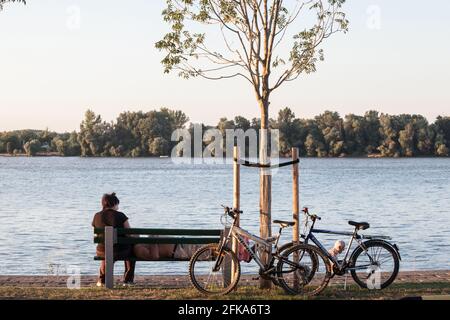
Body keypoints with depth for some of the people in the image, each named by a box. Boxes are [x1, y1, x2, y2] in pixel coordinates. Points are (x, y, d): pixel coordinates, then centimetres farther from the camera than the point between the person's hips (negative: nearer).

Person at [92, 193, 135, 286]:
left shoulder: (97, 216, 0)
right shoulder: (120, 215, -10)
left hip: (102, 252, 3)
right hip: (120, 252, -3)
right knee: (132, 247, 33)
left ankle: (102, 279, 41)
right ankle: (128, 279, 33)